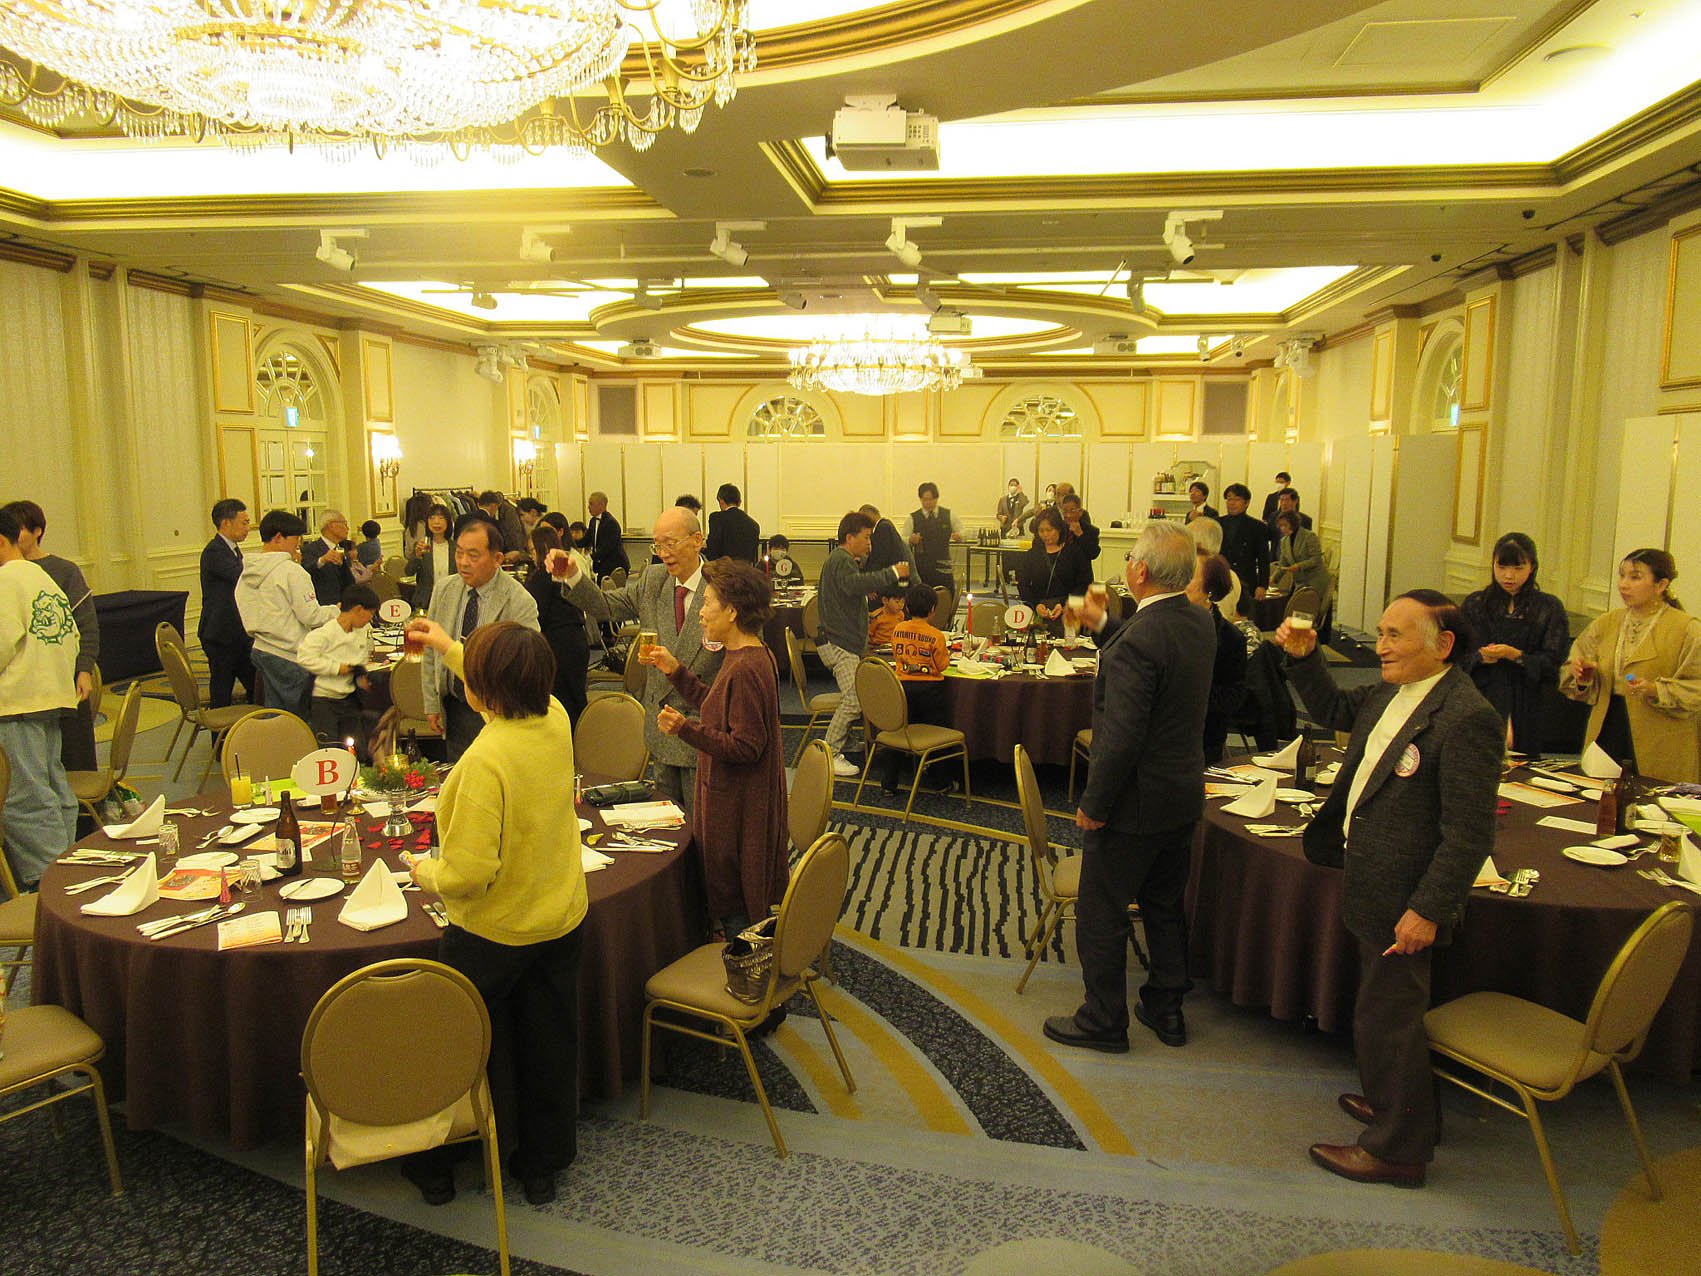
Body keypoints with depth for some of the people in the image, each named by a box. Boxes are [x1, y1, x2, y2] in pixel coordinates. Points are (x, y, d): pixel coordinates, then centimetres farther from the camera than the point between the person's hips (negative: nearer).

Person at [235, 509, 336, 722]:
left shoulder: (245, 575, 10)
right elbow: (310, 616, -16)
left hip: (261, 650, 8)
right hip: (290, 656, -8)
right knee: (302, 718, -1)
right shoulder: (291, 571, -15)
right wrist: (337, 609, -1)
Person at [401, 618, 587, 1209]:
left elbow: (469, 873, -28)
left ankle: (434, 1165, 39)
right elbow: (514, 688, 16)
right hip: (560, 919, 6)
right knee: (548, 1044, 19)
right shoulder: (556, 722, -9)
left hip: (491, 932, -6)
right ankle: (542, 1165, 37)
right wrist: (450, 648, 22)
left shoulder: (486, 759, -29)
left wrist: (424, 871, -7)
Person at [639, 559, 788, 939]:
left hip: (739, 804, -11)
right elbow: (716, 707, 17)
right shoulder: (752, 656, 8)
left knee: (737, 906, 4)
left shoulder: (745, 669, -25)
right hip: (734, 795, 11)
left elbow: (746, 747, -27)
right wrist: (675, 670, 13)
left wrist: (686, 729, -33)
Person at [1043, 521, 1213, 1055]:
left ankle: (1104, 1020, 22)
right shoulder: (1199, 624, 0)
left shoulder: (1137, 640, -27)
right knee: (1165, 905, 22)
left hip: (1135, 803, -9)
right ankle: (1166, 1009, 36)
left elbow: (1122, 737, -27)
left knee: (1101, 914, 8)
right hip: (1183, 795, 9)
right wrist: (1104, 625, 24)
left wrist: (1093, 804, -17)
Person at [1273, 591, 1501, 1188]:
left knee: (1385, 1019, 5)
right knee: (1389, 1008, 25)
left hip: (1405, 900, -9)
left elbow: (1469, 835, -24)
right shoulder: (1391, 692, 3)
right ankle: (1399, 1105, 47)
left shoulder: (1467, 718, -25)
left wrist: (1429, 909, -23)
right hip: (1372, 886, 9)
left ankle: (1398, 1149, 25)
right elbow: (1335, 709, 24)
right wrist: (1304, 659, 8)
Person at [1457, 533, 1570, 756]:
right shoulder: (1475, 604, 9)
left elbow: (1553, 662, -1)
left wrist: (1516, 656, -16)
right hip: (1478, 702, 1)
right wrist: (1480, 657, -15)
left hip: (1524, 709, -1)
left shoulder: (1549, 608, 6)